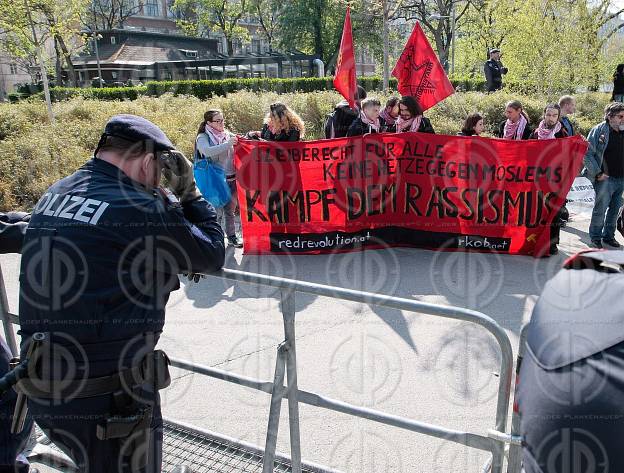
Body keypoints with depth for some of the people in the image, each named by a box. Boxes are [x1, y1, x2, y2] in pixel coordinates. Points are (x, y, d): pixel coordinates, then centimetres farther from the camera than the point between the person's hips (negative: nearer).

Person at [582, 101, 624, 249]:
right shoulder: (599, 130, -7)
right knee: (600, 209, -3)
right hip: (606, 178, -6)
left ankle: (609, 235, 26)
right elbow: (587, 154, -9)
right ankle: (595, 237, 10)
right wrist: (598, 172, -13)